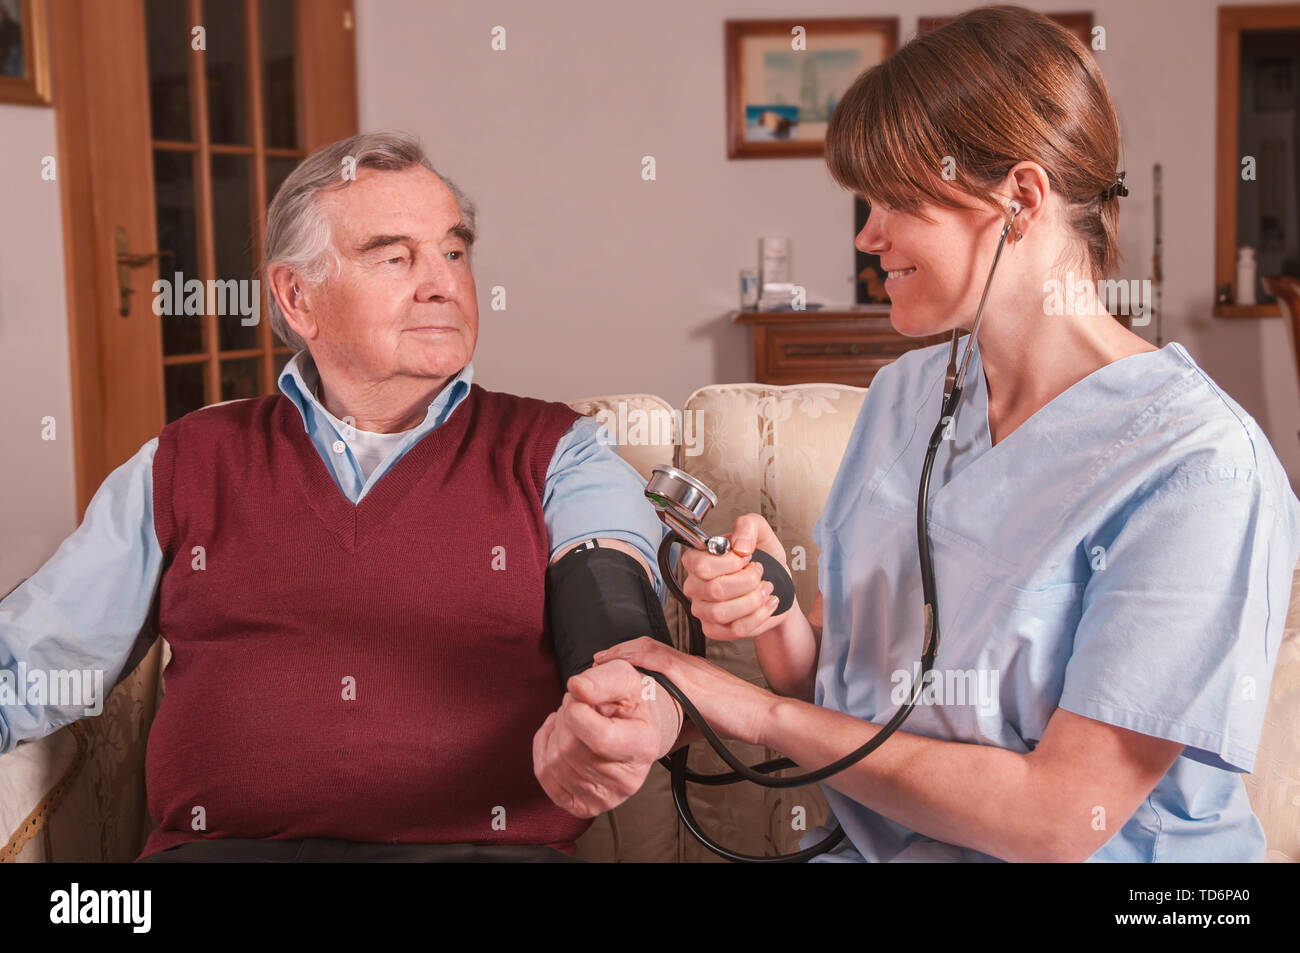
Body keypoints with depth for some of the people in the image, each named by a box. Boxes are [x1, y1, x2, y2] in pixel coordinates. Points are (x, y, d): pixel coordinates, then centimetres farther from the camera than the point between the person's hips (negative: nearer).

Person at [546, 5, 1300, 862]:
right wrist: (774, 613, -13)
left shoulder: (1199, 469, -15)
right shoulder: (904, 394, 6)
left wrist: (760, 711, -13)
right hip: (859, 840, 5)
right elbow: (832, 674, 8)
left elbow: (1058, 817, -17)